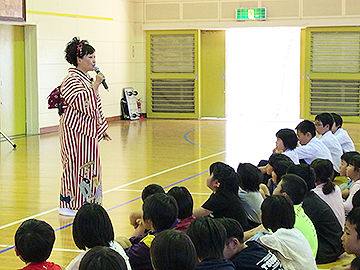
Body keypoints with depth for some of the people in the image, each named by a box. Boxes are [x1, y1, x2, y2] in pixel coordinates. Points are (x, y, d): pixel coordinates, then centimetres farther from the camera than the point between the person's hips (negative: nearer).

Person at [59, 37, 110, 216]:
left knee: (87, 166, 11)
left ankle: (84, 203, 19)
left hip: (87, 131, 9)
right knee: (75, 166, -5)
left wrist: (101, 129, 21)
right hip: (75, 131, -9)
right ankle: (68, 205, 3)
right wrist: (95, 85, -23)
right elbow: (84, 104, -25)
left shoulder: (86, 79, 14)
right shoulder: (71, 80, -14)